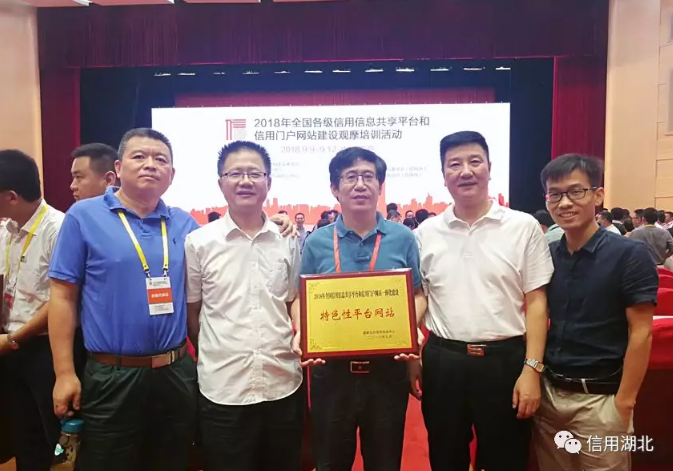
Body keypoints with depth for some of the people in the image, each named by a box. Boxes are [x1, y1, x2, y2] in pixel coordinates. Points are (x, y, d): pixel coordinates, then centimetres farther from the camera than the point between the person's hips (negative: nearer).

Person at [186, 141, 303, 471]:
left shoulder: (289, 241, 1)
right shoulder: (198, 243, -4)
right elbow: (191, 313, 5)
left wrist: (299, 343, -1)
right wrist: (217, 355, 4)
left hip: (284, 385, 2)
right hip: (222, 389, -2)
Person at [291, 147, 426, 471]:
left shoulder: (402, 238, -1)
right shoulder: (316, 242, -1)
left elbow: (418, 295, 4)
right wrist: (302, 333, -14)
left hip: (387, 369, 0)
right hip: (331, 370, 0)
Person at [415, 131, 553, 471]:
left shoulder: (524, 227, -4)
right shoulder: (425, 233, 2)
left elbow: (536, 303, -3)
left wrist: (531, 368, -9)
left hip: (505, 360, -2)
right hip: (442, 361, 2)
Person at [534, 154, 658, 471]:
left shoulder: (629, 254, -11)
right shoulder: (546, 256, 2)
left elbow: (641, 333, -11)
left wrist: (624, 402, -13)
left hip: (600, 398, -4)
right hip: (549, 392, 5)